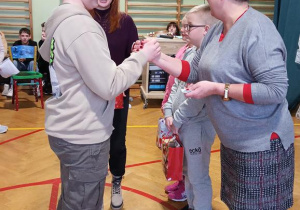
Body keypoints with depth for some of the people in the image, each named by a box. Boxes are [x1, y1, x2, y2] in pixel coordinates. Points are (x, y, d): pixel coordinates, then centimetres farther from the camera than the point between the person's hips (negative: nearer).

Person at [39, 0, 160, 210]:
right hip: (83, 136, -9)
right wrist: (143, 56, -11)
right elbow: (109, 85, -22)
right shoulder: (80, 25, -22)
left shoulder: (60, 21, 7)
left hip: (68, 130, 9)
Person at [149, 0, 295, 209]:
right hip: (233, 141, 8)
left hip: (261, 143, -8)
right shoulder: (217, 30, 4)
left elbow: (276, 90, -27)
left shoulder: (257, 29, -22)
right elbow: (195, 72, 8)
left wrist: (217, 89, -25)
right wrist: (157, 57, 0)